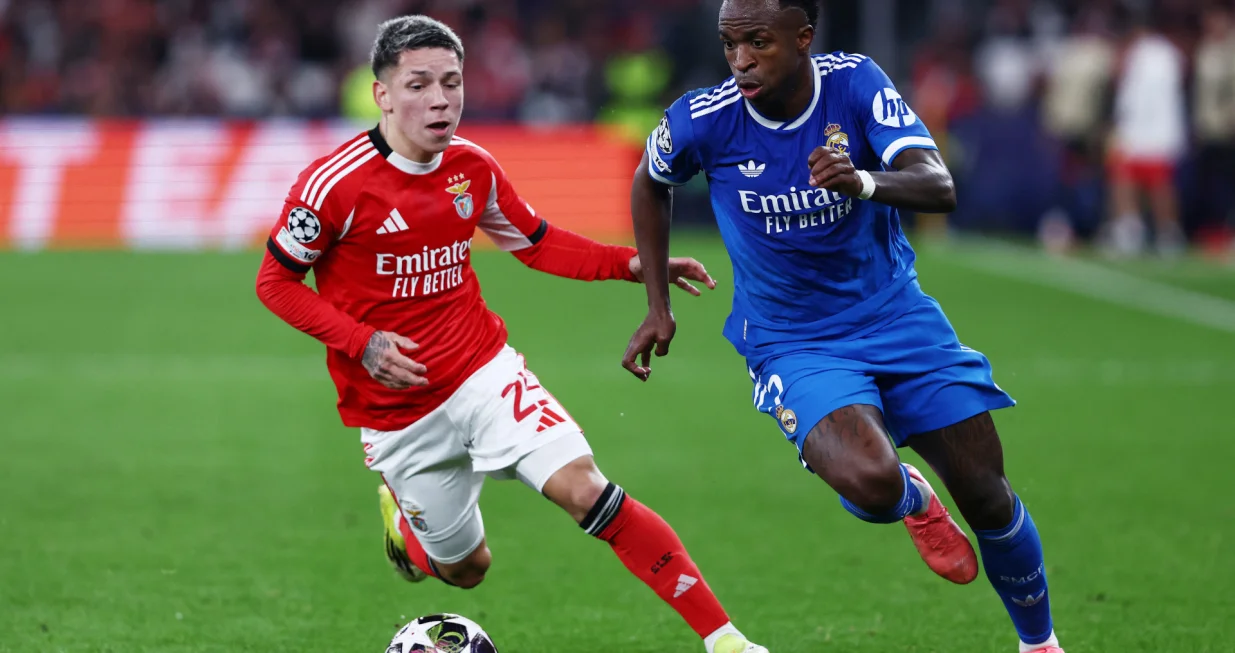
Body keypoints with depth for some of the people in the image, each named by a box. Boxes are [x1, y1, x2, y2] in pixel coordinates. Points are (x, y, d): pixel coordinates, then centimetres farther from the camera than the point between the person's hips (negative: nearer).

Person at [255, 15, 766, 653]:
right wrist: (361, 343, -20)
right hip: (397, 416, -2)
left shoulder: (473, 168, -1)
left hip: (484, 373, 2)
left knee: (583, 487, -20)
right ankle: (399, 515, 46)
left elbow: (536, 242, 15)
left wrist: (631, 264, 0)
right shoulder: (335, 183, -17)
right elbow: (274, 281, -7)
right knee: (464, 566, 8)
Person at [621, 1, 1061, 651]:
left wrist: (861, 182, -46)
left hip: (897, 315, 2)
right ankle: (913, 501, 9)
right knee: (869, 482, -30)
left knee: (986, 496, 2)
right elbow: (650, 182, 8)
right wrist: (657, 306, 7)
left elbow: (939, 187, -25)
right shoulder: (703, 120, -16)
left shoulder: (856, 83, -15)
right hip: (793, 344, -2)